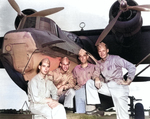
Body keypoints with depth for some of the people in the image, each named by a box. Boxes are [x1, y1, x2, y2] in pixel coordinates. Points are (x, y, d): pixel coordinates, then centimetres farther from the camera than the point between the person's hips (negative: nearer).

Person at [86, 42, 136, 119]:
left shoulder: (115, 59, 1)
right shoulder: (99, 63, 20)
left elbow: (131, 67, -5)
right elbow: (96, 72, 8)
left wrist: (128, 81, -8)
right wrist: (96, 78, -16)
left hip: (118, 87, -6)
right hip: (106, 86, 6)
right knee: (89, 83, -8)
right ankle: (93, 105, -14)